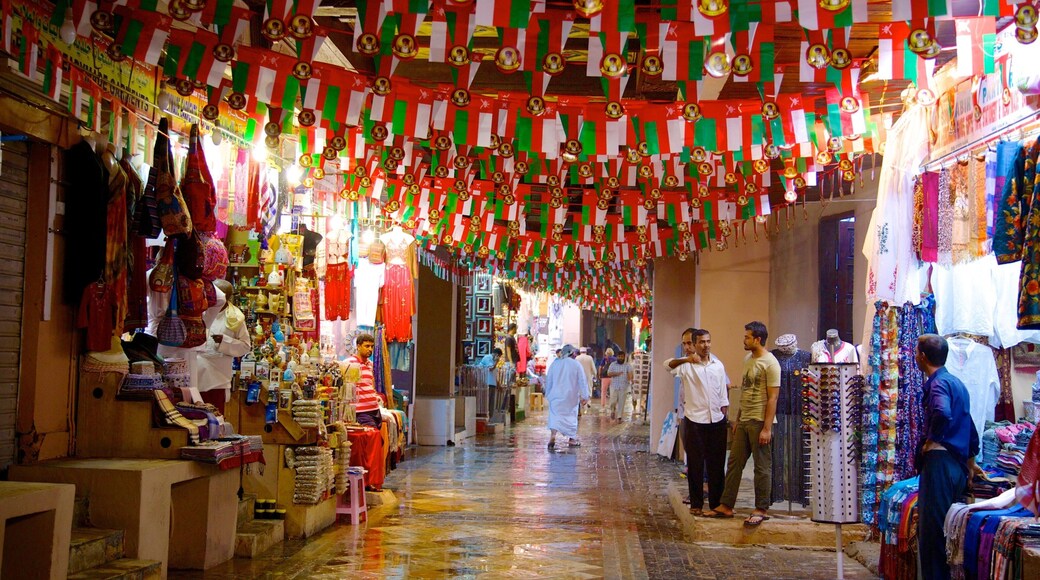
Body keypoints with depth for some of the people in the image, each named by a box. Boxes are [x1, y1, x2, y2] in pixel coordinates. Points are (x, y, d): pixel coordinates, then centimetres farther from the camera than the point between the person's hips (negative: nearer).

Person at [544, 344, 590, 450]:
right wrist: (584, 396, 0)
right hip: (571, 396, -1)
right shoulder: (576, 364, -4)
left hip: (556, 395, 1)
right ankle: (571, 439, 19)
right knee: (571, 415, 12)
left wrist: (548, 394, 18)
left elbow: (549, 380, 10)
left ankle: (552, 435, -23)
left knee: (555, 415, -2)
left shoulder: (555, 363, 4)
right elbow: (582, 381, -4)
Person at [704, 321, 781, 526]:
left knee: (762, 467, 1)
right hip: (744, 421, 9)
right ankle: (726, 506, 16)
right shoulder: (748, 359, 13)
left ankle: (761, 510, 10)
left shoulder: (770, 363, -13)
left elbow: (772, 398, -16)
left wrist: (767, 428, -19)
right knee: (734, 463, 10)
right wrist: (737, 418, 19)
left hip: (759, 422, -9)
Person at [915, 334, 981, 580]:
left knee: (931, 527, -7)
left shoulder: (938, 383, -11)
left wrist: (931, 439, -16)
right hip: (958, 464, 10)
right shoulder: (957, 383, 19)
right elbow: (969, 426, 26)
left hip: (940, 461, -10)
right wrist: (970, 461, 35)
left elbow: (942, 413, -32)